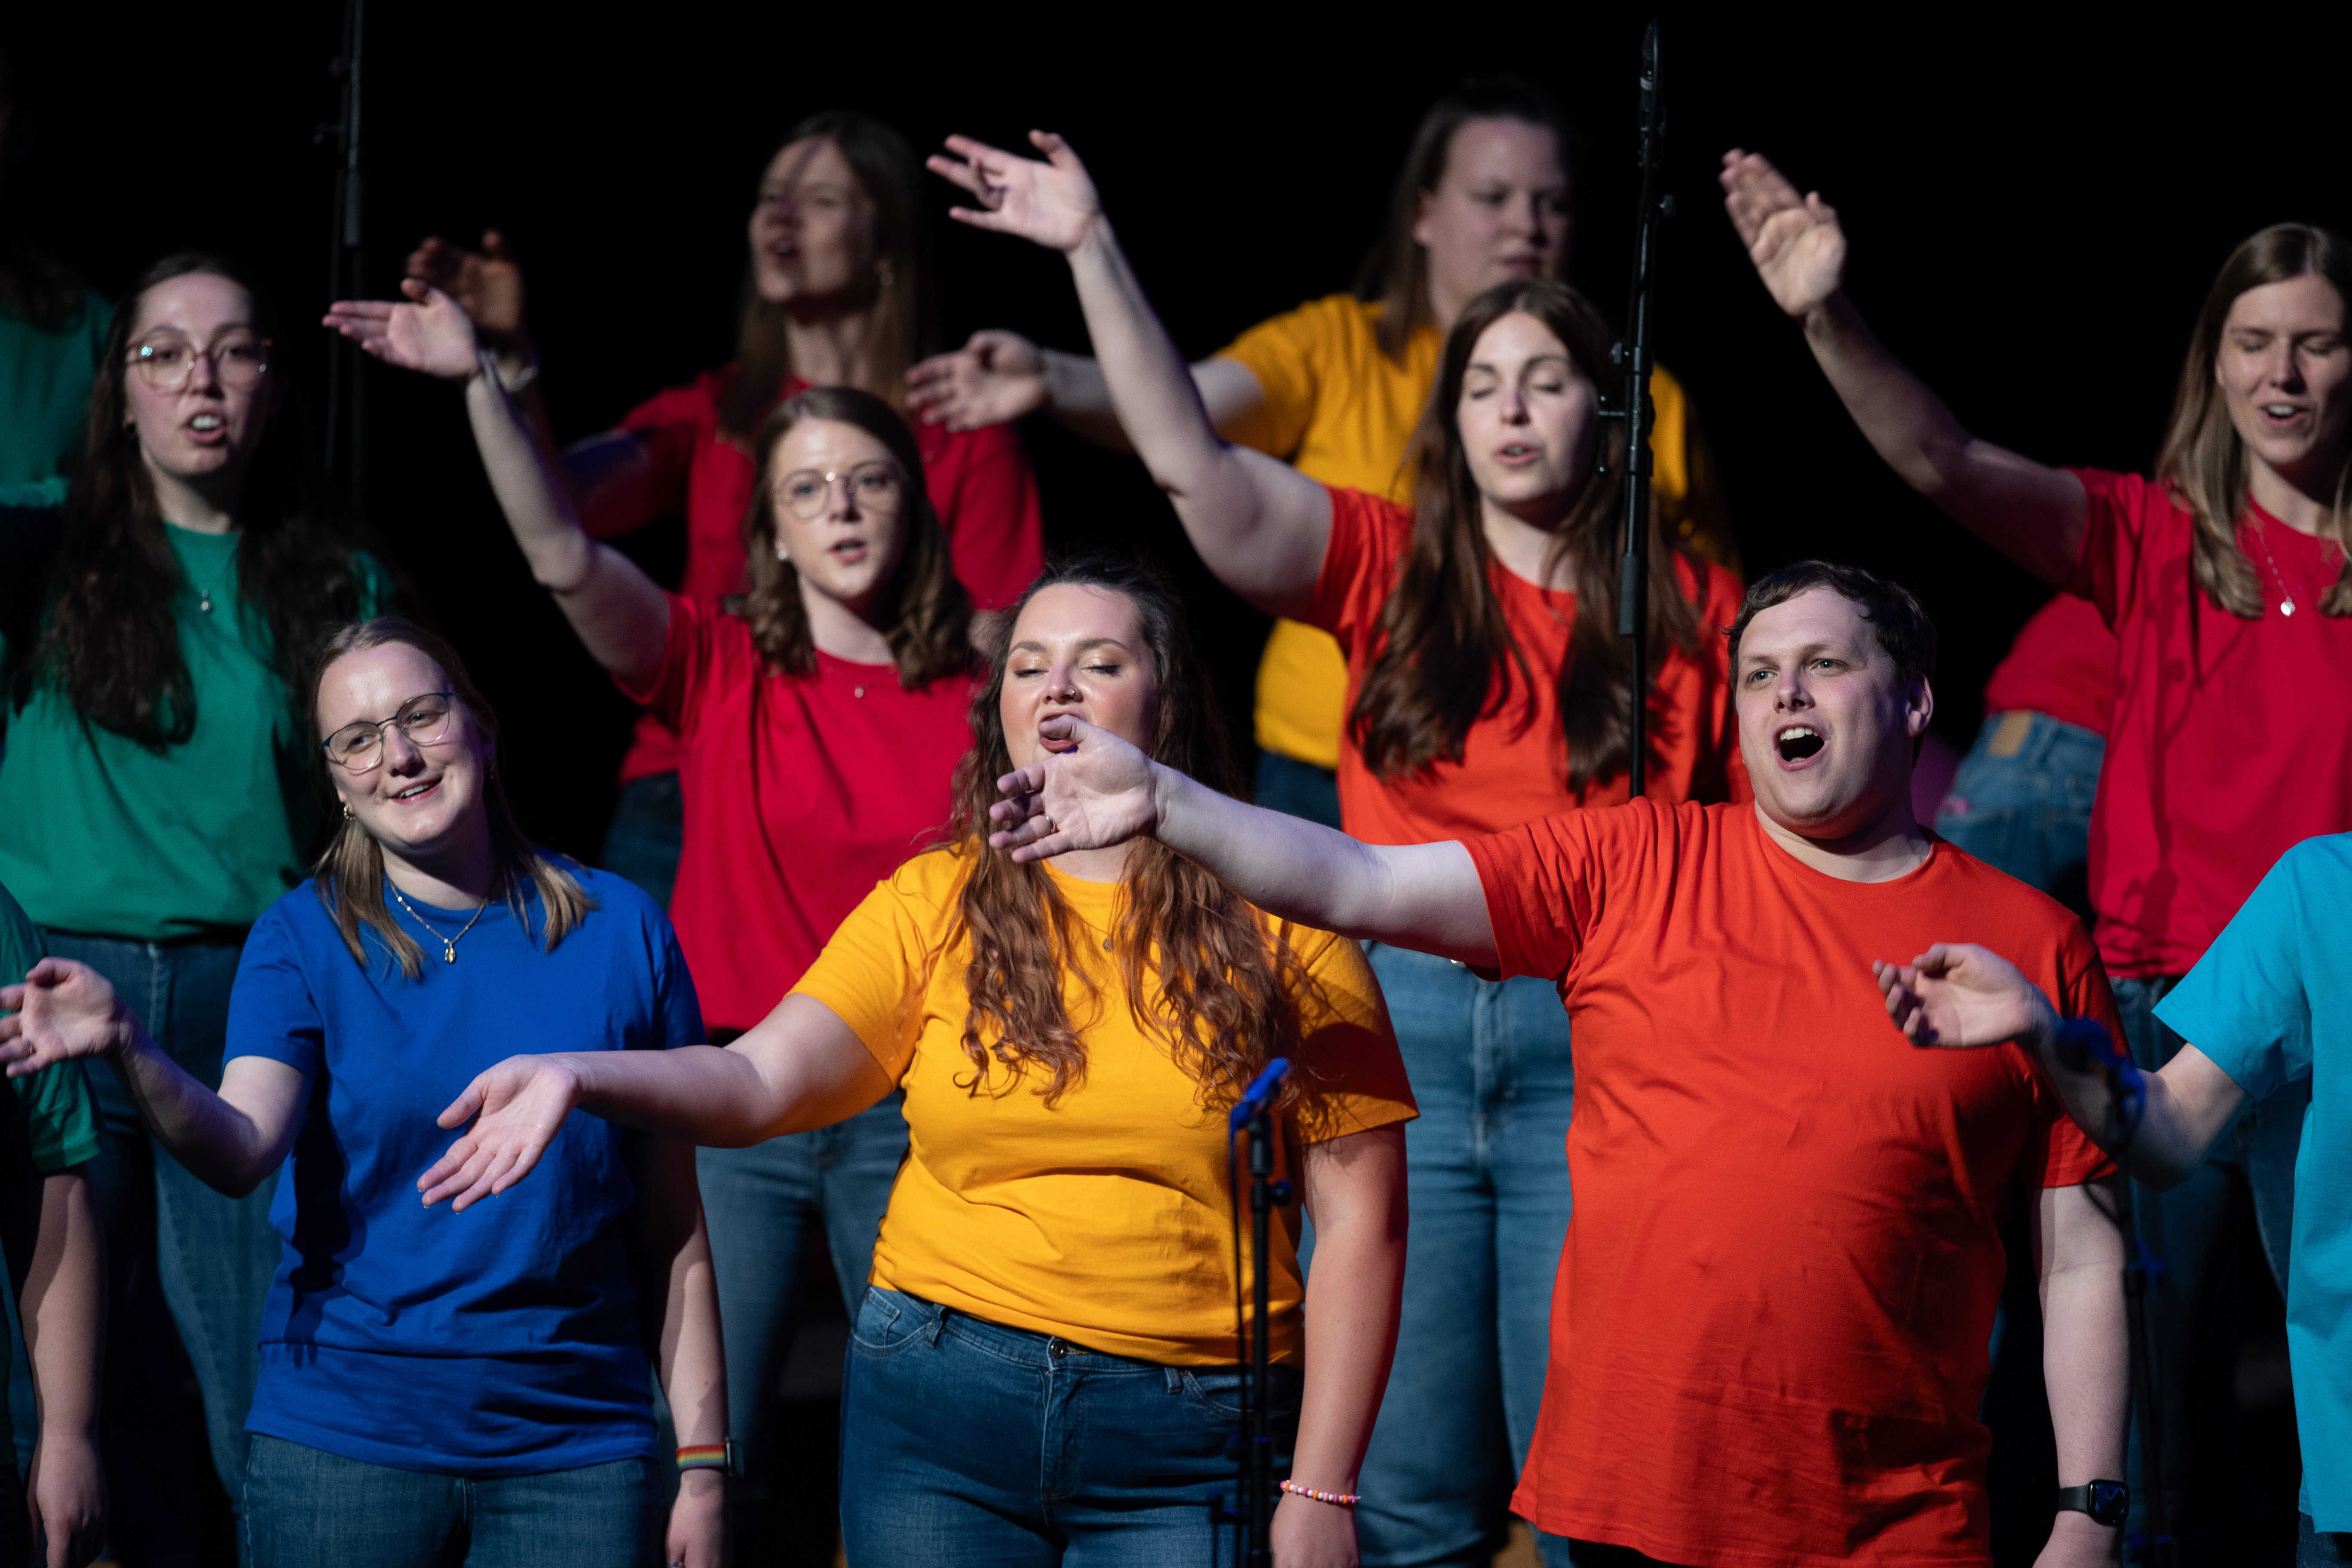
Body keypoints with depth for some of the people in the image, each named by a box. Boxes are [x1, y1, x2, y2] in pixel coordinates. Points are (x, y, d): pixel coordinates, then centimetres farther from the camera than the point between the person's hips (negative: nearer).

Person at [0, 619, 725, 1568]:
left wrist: (703, 1464, 2)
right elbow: (241, 1150, -18)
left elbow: (674, 1231, 4)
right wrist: (128, 1052, -38)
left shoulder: (618, 931, 2)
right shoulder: (304, 939, 0)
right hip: (345, 1445, -1)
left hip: (576, 1453, 1)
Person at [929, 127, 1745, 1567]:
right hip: (1401, 1025, 2)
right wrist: (1094, 252, -7)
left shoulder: (1693, 611, 5)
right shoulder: (1393, 569, 8)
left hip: (1593, 1039, -2)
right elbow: (1193, 465, -1)